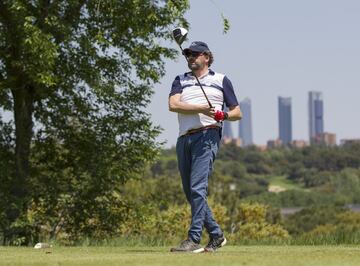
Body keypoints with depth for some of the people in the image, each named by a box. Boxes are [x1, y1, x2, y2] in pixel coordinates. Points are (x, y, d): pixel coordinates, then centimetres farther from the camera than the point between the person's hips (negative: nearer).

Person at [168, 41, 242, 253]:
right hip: (184, 138, 5)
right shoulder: (180, 81, 20)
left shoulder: (221, 80, 14)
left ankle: (194, 239, -22)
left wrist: (224, 115, -10)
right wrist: (201, 109, -12)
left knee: (198, 188, -17)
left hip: (207, 135, -5)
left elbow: (238, 113, 13)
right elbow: (173, 105, 0)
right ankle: (216, 235, 18)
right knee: (191, 193, 5)